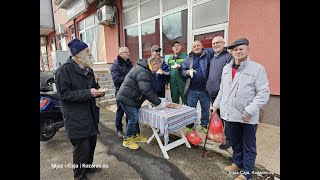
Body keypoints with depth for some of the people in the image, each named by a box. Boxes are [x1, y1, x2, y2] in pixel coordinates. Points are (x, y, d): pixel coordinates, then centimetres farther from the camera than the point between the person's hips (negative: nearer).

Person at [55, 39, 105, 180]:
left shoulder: (88, 70, 12)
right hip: (76, 119, -8)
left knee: (91, 143, 19)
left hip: (90, 115, 8)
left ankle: (88, 166, 43)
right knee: (82, 148, 1)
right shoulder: (65, 70, -14)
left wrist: (98, 91, -1)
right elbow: (64, 94, -18)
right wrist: (88, 93, -24)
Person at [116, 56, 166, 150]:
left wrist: (158, 99, 9)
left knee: (135, 117, 17)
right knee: (133, 118, -4)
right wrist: (159, 103, -20)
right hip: (127, 98, -11)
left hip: (130, 97, 11)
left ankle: (136, 135, 32)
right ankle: (127, 140, 13)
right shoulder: (143, 73, -25)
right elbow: (147, 91, -28)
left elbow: (149, 88, 13)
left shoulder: (143, 68, 9)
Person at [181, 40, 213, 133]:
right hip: (192, 89, 1)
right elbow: (182, 70, 6)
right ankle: (190, 124, 31)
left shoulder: (208, 54, 0)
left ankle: (204, 124, 34)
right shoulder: (188, 57, 6)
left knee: (205, 108, 13)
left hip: (205, 88, -1)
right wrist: (186, 72, -13)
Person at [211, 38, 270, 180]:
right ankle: (237, 163, 43)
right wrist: (216, 104, 14)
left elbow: (263, 93, -12)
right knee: (235, 142, 22)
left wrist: (250, 111, -19)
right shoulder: (226, 68, 9)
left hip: (248, 117, -4)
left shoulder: (257, 68, -9)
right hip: (231, 113, 5)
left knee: (248, 146, 14)